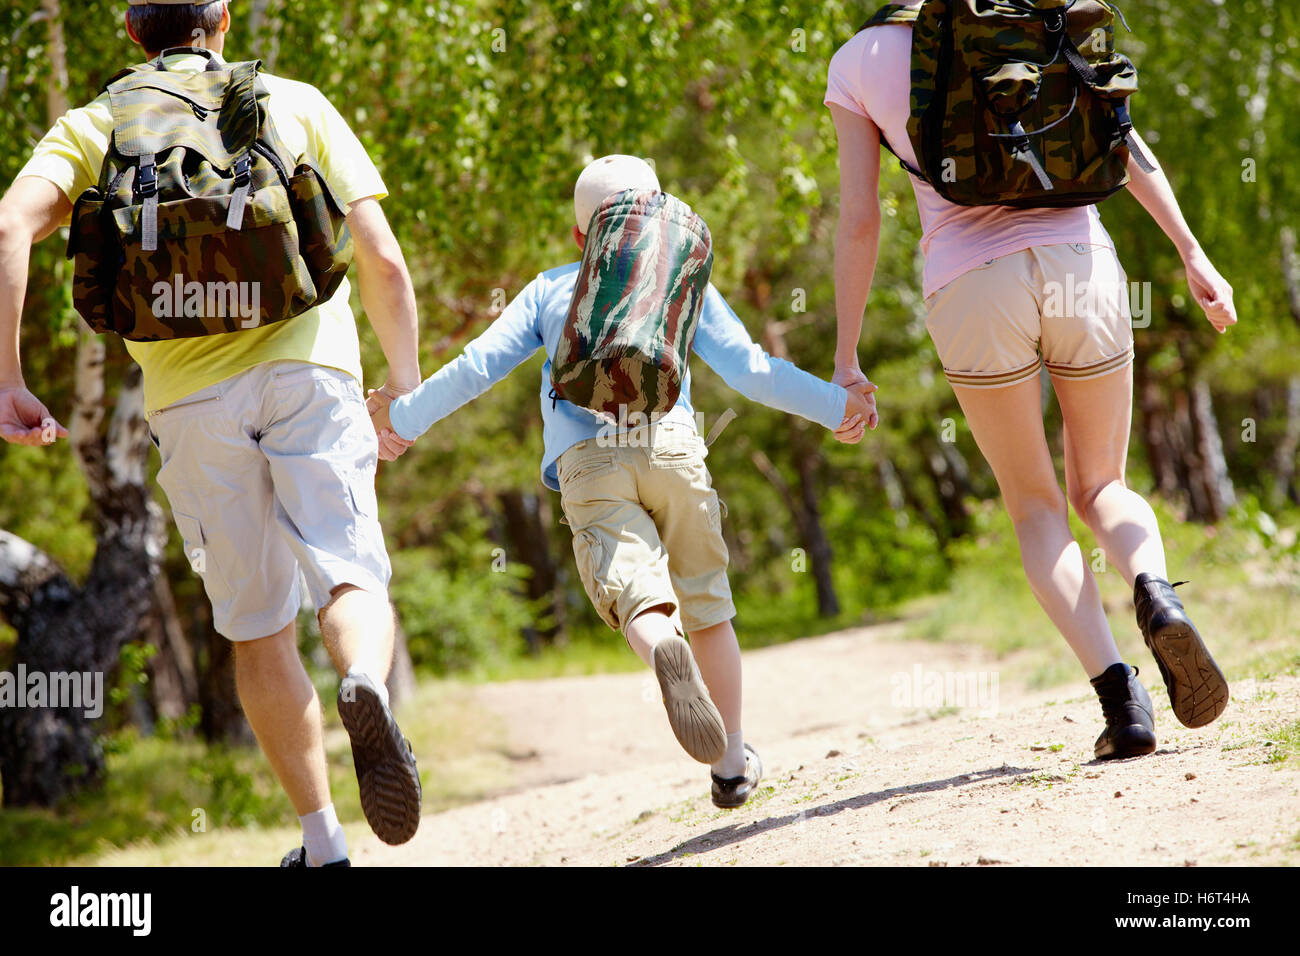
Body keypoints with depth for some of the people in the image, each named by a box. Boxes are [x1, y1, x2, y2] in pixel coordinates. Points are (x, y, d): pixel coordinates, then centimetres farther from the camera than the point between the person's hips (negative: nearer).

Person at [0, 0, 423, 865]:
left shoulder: (95, 126, 13)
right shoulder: (297, 105, 12)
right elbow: (383, 259, 5)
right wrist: (406, 383, 17)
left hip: (192, 396, 1)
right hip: (307, 369, -1)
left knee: (258, 630, 11)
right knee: (349, 575, -6)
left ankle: (322, 840, 14)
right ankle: (366, 686, -40)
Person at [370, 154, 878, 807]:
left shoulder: (549, 290, 24)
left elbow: (477, 366, 16)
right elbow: (751, 369, 15)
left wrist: (404, 418, 27)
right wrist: (836, 405, 22)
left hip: (585, 465, -1)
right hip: (670, 444, 1)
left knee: (636, 592, -18)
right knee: (705, 604, 14)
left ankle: (661, 645, -54)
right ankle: (732, 761, 18)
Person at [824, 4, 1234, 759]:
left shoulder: (857, 64, 9)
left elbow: (859, 220, 6)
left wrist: (846, 358, 11)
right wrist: (1192, 253, 4)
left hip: (972, 285, -2)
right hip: (1080, 265, 2)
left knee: (1036, 508, 15)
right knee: (1101, 489, 20)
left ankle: (1120, 694, -6)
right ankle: (1157, 596, -16)